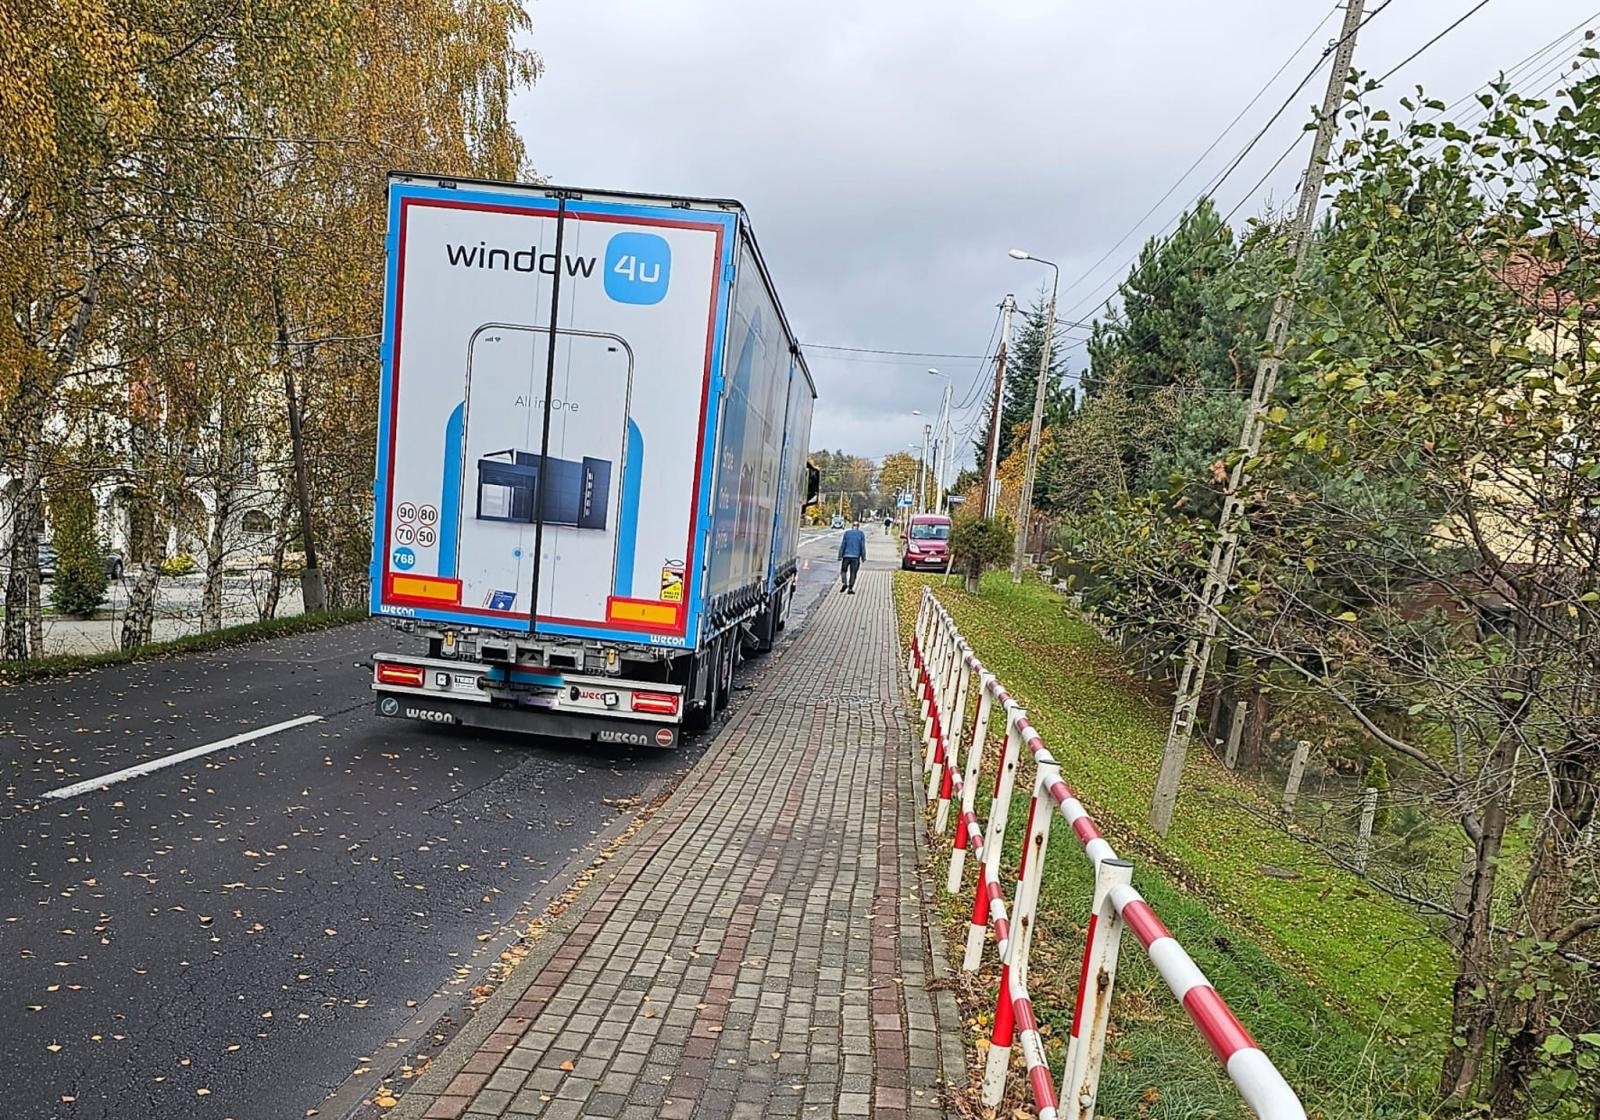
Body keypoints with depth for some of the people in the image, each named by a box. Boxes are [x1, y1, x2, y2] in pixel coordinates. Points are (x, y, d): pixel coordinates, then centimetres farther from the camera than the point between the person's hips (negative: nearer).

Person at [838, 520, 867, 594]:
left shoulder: (847, 533, 2)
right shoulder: (861, 534, 1)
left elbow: (842, 545, -1)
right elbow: (862, 546, -2)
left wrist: (840, 556, 2)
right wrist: (863, 557, 5)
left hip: (846, 555, 0)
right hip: (856, 556, 0)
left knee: (843, 570, 16)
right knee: (853, 573, 7)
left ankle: (845, 583, -6)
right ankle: (850, 589, 1)